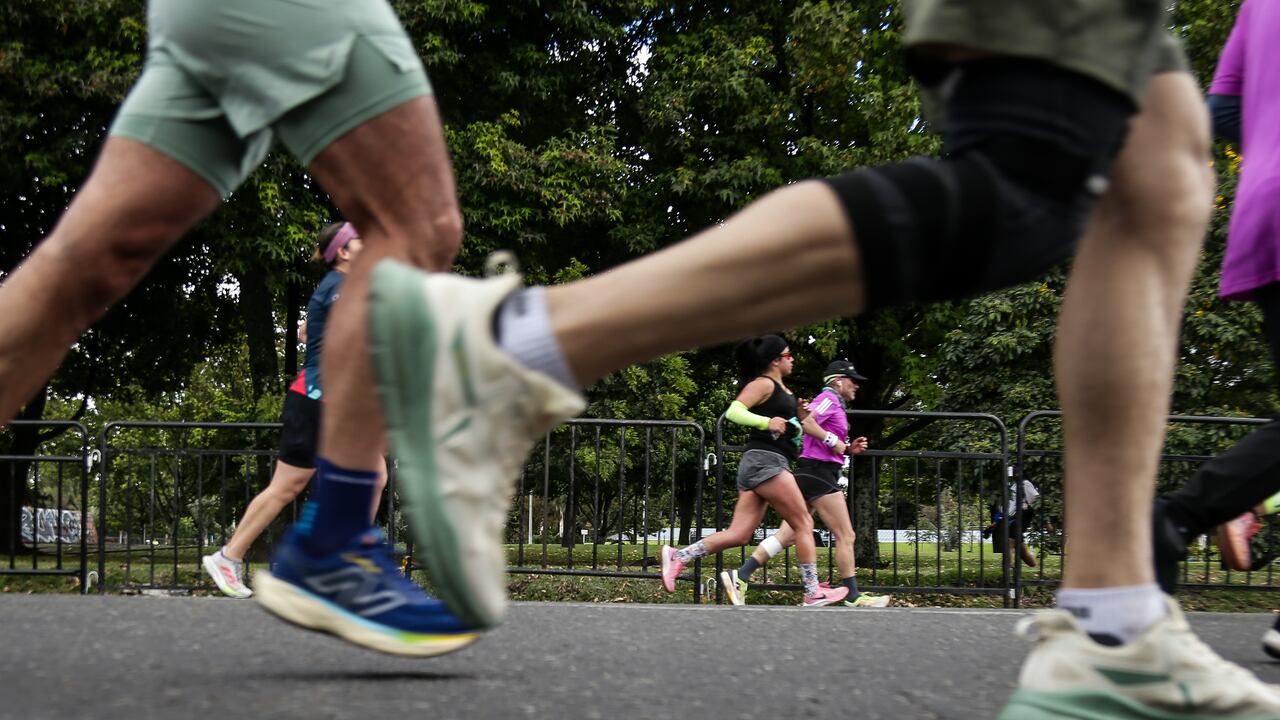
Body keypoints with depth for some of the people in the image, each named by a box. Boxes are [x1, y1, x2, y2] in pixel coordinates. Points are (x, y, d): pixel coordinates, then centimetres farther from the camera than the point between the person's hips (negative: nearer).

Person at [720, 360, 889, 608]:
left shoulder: (833, 404, 24)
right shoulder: (829, 399, -6)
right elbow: (807, 422, -24)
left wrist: (849, 449, 14)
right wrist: (834, 441, -17)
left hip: (809, 475, 10)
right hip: (819, 473, -10)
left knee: (788, 535, 2)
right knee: (846, 536, -5)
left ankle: (740, 576, -5)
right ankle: (853, 596, -2)